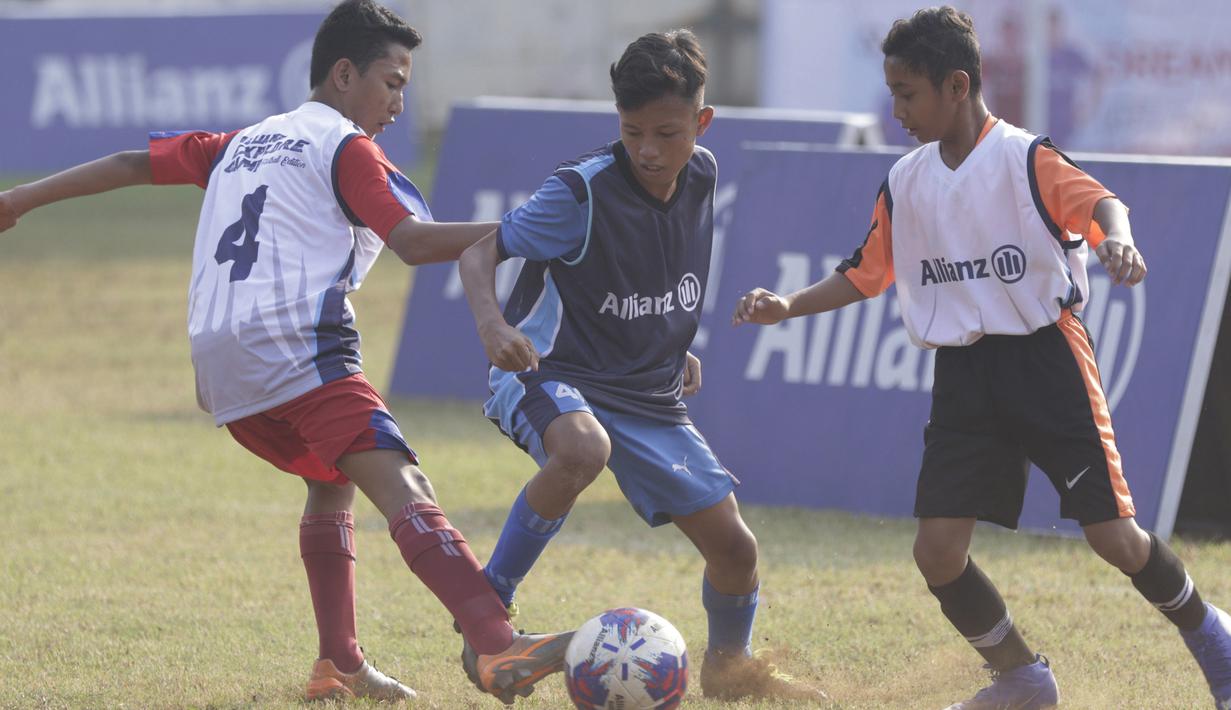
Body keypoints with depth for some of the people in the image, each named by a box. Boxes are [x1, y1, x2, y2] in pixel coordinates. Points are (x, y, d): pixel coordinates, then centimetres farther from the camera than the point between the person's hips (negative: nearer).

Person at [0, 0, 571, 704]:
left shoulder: (243, 144, 29)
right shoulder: (347, 148, 6)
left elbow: (135, 163, 33)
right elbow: (412, 239, -7)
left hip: (218, 362, 8)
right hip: (298, 347, -8)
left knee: (332, 482, 28)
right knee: (404, 487, -21)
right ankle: (498, 649, -38)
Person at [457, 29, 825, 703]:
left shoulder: (700, 176, 0)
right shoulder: (582, 193, -19)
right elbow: (480, 250, -18)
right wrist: (491, 322, -36)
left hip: (650, 397, 6)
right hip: (552, 376, -6)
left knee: (733, 547, 1)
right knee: (583, 449, -42)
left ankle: (729, 666, 33)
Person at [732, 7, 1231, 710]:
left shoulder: (1026, 159, -9)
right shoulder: (905, 183, 9)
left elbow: (1098, 201, -25)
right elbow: (867, 273, 18)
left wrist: (1117, 238, -48)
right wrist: (789, 306, 6)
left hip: (1046, 359, -5)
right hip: (965, 379, 5)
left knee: (1116, 538, -6)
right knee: (938, 551, -6)